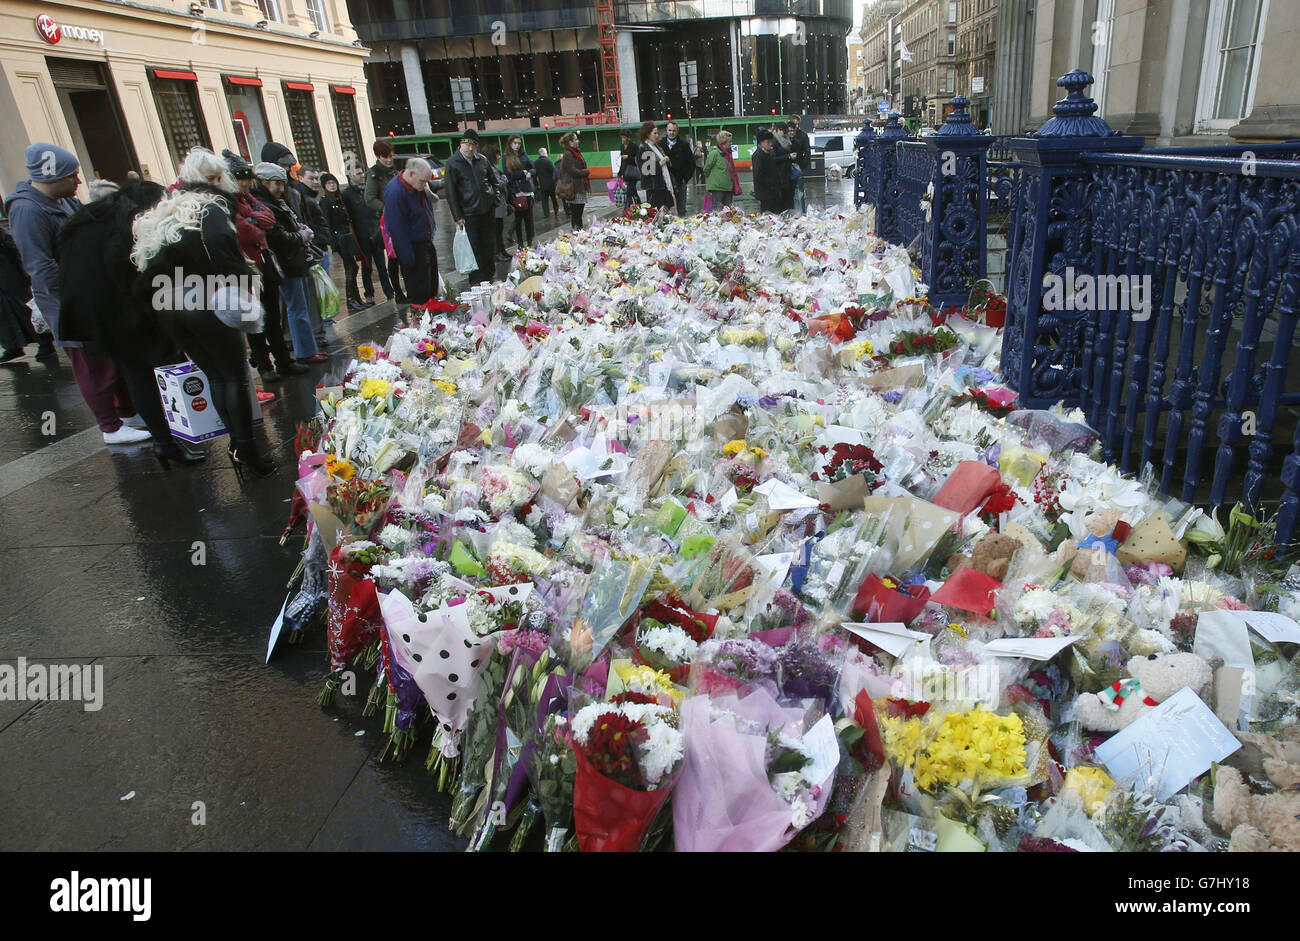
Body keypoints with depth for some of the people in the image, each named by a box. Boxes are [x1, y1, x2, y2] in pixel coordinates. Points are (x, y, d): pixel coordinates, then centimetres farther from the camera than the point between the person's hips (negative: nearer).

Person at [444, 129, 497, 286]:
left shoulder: (481, 160, 7)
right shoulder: (452, 164, -7)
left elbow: (491, 179, 22)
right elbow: (451, 192, -7)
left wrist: (493, 200, 13)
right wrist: (458, 216, -11)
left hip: (486, 210, 5)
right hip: (468, 213, -5)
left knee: (487, 245, 13)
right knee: (474, 248, -2)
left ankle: (490, 274, 26)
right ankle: (476, 280, 8)